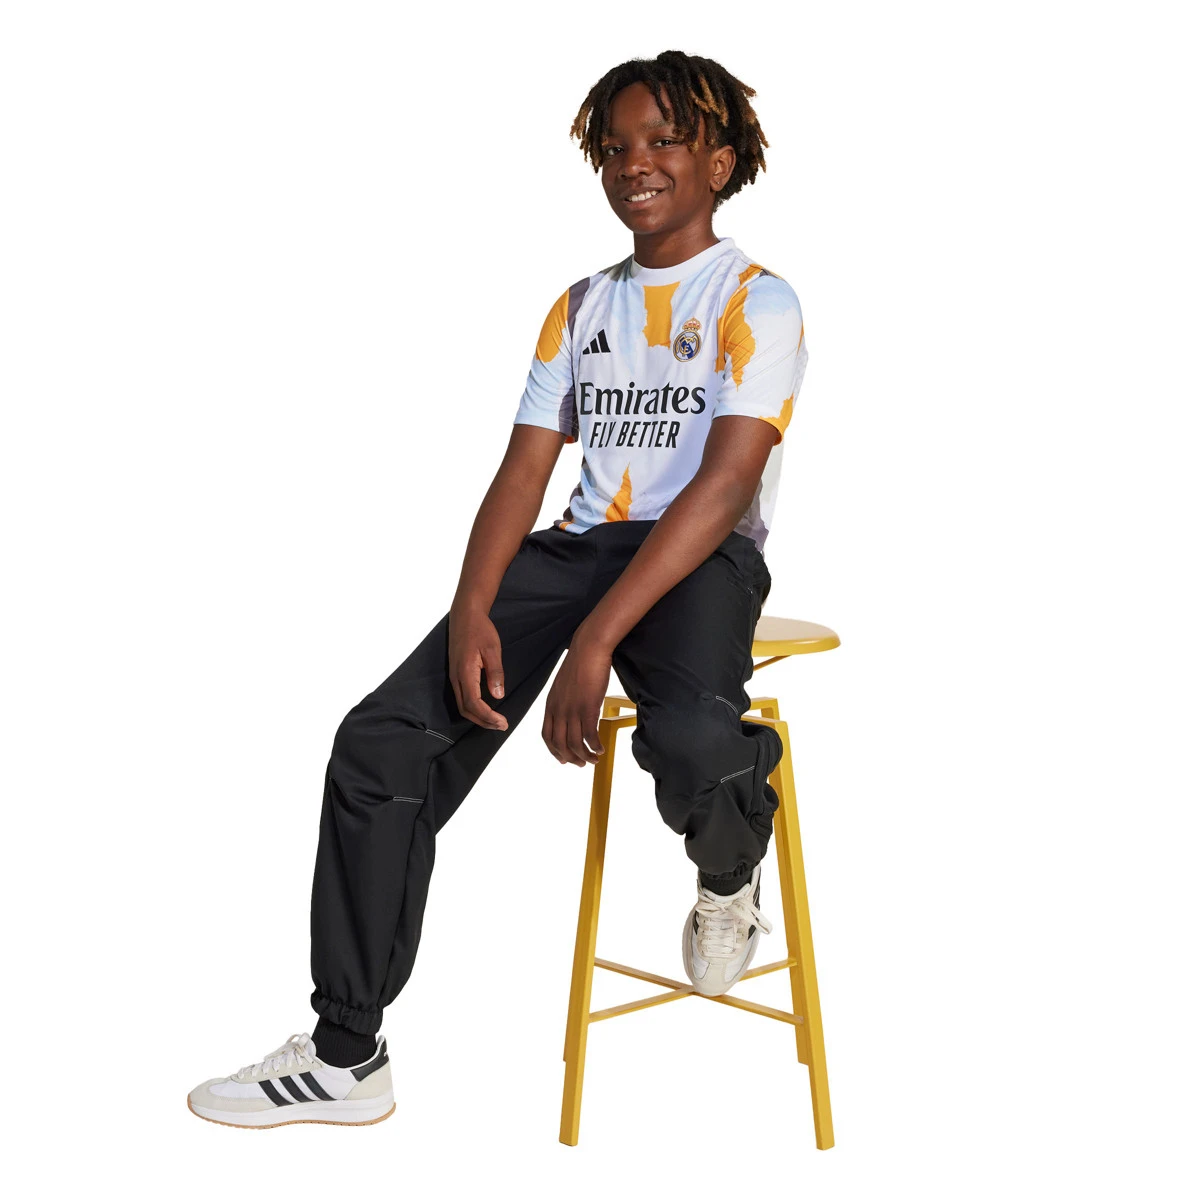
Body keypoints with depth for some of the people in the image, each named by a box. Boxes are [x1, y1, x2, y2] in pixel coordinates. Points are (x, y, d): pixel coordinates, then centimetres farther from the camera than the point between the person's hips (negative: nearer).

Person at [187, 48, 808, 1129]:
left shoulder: (755, 301, -1)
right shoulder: (582, 307, 19)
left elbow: (726, 484, -15)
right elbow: (525, 469, 11)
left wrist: (595, 642, -25)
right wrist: (472, 612, -10)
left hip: (702, 558, -5)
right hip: (580, 547, 6)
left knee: (694, 744, -39)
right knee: (382, 742, -13)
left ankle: (729, 879, 1)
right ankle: (345, 1056, -4)